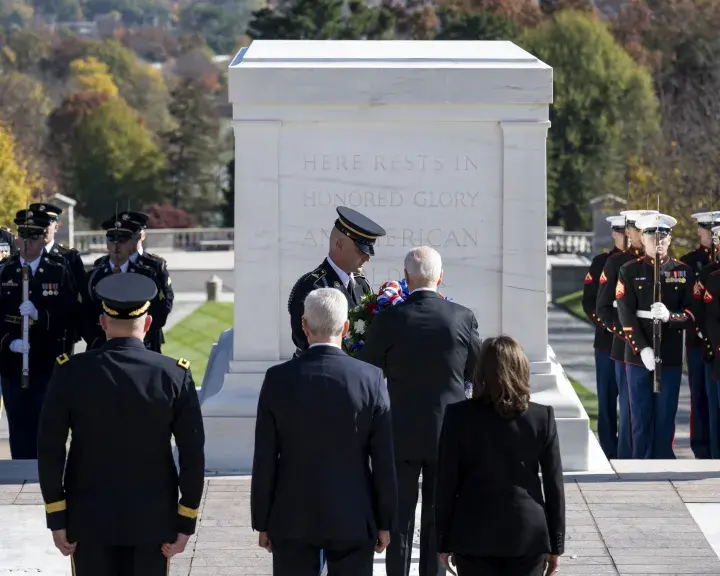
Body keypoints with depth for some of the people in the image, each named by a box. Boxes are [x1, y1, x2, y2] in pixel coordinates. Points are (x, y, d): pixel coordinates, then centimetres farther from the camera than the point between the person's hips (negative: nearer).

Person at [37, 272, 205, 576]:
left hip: (89, 519, 0)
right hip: (152, 520, 0)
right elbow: (193, 456, -7)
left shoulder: (70, 373, -8)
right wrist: (186, 523, 0)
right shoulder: (175, 376, -8)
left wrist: (56, 518, 1)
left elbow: (49, 451, -6)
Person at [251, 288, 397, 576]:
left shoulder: (279, 379, -7)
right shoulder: (371, 379, -8)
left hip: (292, 519, 0)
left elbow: (265, 460, -3)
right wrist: (385, 522, 5)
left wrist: (262, 522, 6)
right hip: (353, 519, 0)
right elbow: (384, 460, -4)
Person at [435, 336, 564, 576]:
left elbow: (446, 482, -4)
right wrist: (555, 544, 7)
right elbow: (554, 484, -1)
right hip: (528, 537, 1)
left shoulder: (459, 416, -7)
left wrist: (444, 541, 5)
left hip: (473, 536, -1)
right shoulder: (542, 417, -4)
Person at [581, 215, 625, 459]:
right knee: (608, 398, 3)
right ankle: (609, 450, 8)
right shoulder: (601, 262, 4)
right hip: (608, 341, -1)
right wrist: (606, 323, -14)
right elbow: (589, 301, 1)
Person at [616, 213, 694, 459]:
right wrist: (642, 348, -18)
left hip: (671, 356, 1)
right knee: (641, 416, 4)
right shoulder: (629, 271, 2)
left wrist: (670, 316, -20)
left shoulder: (683, 272, 5)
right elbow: (626, 315, -6)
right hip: (639, 356, -1)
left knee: (666, 416, 4)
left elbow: (692, 314, 1)